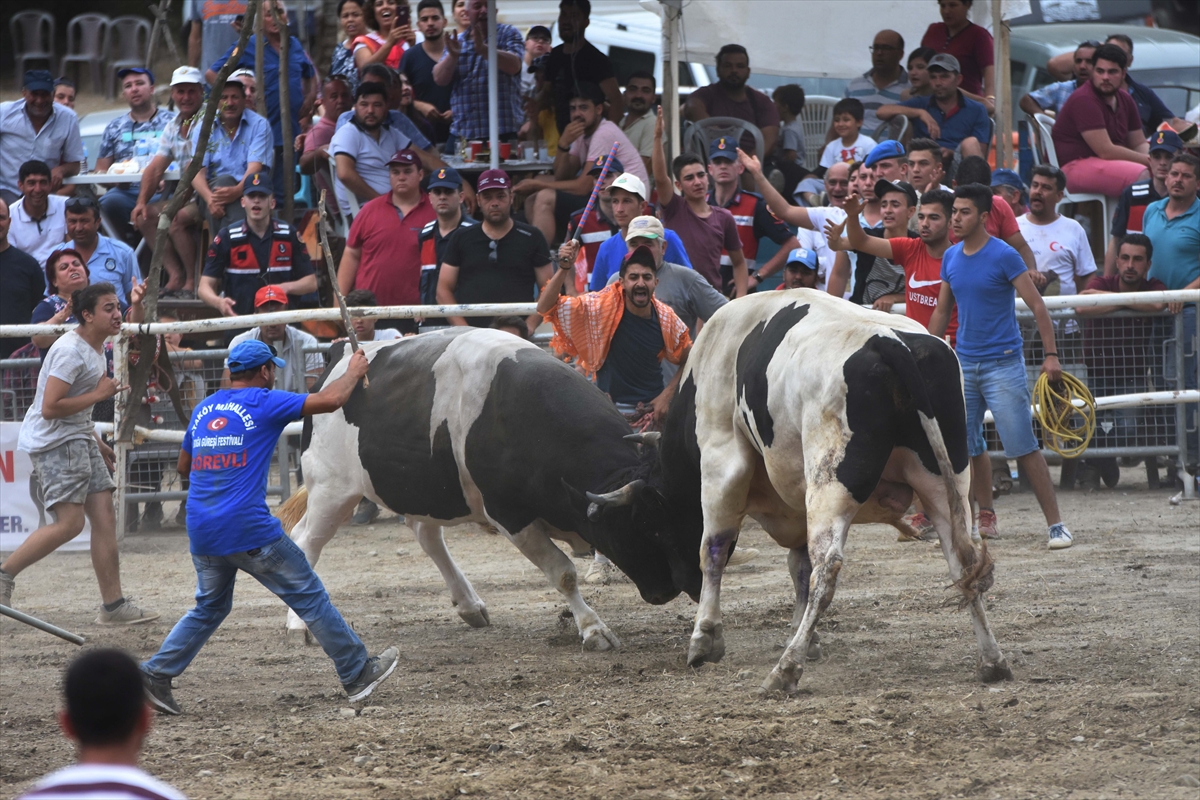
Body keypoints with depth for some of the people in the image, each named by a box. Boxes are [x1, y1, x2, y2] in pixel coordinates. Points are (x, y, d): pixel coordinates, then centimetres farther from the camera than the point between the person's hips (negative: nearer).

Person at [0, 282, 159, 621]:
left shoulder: (96, 349, 14)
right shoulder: (70, 351, -18)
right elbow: (50, 408, -24)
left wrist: (96, 443, 23)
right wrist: (99, 394, -18)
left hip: (78, 438, 10)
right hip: (53, 441, -10)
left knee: (104, 518, 3)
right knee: (69, 522, -16)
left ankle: (113, 605, 4)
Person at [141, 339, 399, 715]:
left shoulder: (202, 409, 15)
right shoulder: (263, 402, -3)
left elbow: (183, 466, 26)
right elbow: (330, 399, -7)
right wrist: (354, 371, 11)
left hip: (202, 530, 6)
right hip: (250, 530, -6)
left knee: (210, 607, 21)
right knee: (309, 598, 5)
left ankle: (155, 674, 9)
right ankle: (357, 674, 11)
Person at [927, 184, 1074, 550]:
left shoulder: (1003, 256, -9)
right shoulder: (951, 258, 9)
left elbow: (1037, 305, -11)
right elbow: (942, 311, 19)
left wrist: (1051, 355, -19)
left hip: (1003, 364, -6)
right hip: (964, 364, 6)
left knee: (1024, 447, -9)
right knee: (968, 447, 5)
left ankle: (1055, 525, -8)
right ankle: (986, 519, 16)